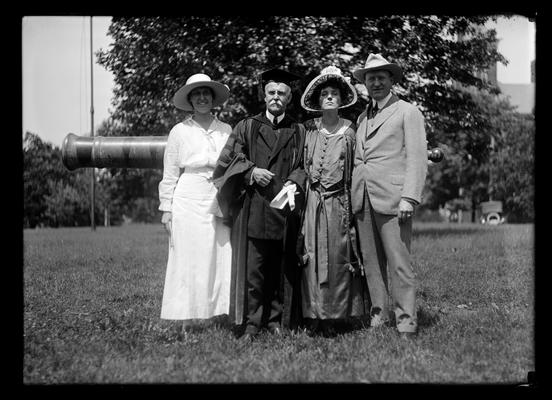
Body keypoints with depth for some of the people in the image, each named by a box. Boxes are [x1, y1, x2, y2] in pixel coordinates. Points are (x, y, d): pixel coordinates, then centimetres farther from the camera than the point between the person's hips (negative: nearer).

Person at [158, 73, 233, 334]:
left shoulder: (226, 130, 10)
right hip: (189, 202, -2)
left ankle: (218, 313, 4)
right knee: (189, 260, -1)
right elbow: (169, 174, 6)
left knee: (222, 259, -3)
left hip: (220, 204, 2)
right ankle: (188, 322, 4)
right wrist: (166, 209, 1)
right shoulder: (179, 131, 5)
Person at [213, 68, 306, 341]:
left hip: (285, 208, 1)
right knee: (252, 268, -5)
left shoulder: (298, 131, 14)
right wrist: (251, 171, -9)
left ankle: (277, 320, 13)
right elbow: (229, 159, 7)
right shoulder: (247, 127, 12)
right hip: (252, 208, -1)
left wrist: (294, 182, -8)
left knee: (282, 268, 3)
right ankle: (251, 324, 0)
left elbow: (304, 165, 10)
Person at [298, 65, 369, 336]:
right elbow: (301, 166, 14)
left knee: (337, 259, -1)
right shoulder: (308, 130, 8)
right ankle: (314, 316, 5)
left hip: (339, 204, -1)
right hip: (312, 202, 1)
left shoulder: (350, 131, 6)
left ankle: (333, 316, 7)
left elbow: (356, 170, 7)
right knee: (313, 257, -1)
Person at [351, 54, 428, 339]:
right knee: (371, 262, 6)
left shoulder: (407, 112, 4)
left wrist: (409, 198, -13)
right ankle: (378, 316, 13)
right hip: (363, 200, 6)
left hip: (391, 198, -6)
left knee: (398, 263, -9)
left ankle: (406, 323, -4)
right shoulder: (362, 118, 22)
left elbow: (417, 159, -4)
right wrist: (354, 196, 10)